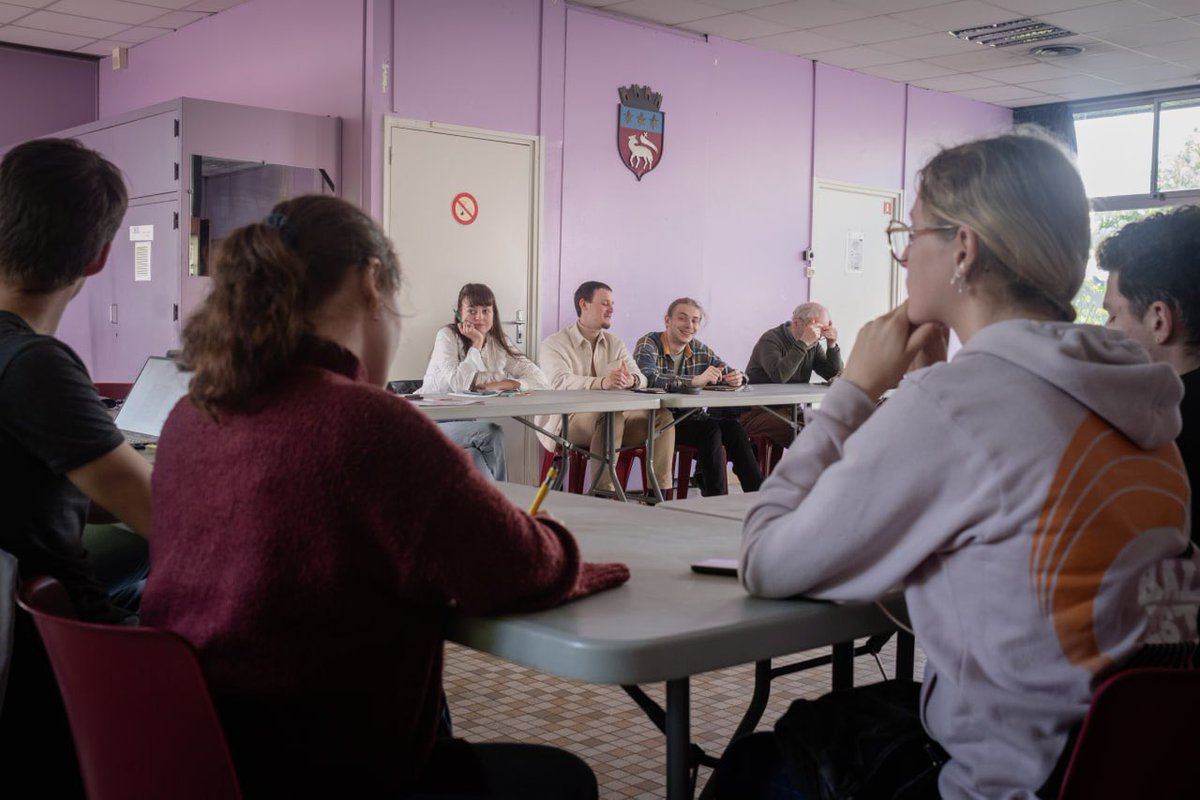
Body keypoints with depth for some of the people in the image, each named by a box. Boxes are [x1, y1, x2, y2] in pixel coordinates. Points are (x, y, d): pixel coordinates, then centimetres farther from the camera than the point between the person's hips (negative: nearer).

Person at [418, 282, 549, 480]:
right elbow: (458, 382, -24)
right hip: (431, 423, -4)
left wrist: (507, 384, -20)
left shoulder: (499, 343, 7)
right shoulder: (447, 336, -7)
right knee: (492, 432, -28)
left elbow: (540, 380, -3)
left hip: (464, 425, 4)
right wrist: (476, 344, -16)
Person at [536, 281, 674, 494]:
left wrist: (632, 380, -25)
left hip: (612, 416, 6)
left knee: (662, 415, -14)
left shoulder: (616, 344, 17)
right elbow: (560, 382, -22)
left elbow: (641, 378, 3)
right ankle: (604, 489, -34)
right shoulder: (554, 344, -2)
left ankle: (659, 491, -15)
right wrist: (602, 382, -40)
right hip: (566, 422, -6)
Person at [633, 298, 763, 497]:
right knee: (710, 429, -27)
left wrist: (737, 377, -11)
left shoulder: (700, 350, 12)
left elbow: (728, 373, 15)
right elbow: (648, 378, -28)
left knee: (733, 426, -18)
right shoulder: (649, 345, -8)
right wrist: (695, 381, -35)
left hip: (690, 418, 6)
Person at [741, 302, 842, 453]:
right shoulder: (771, 340, -11)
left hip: (791, 411, 7)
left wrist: (832, 345, -5)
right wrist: (803, 343, -29)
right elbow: (779, 376, -30)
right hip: (758, 411, -7)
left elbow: (835, 376, 8)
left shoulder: (813, 345, 11)